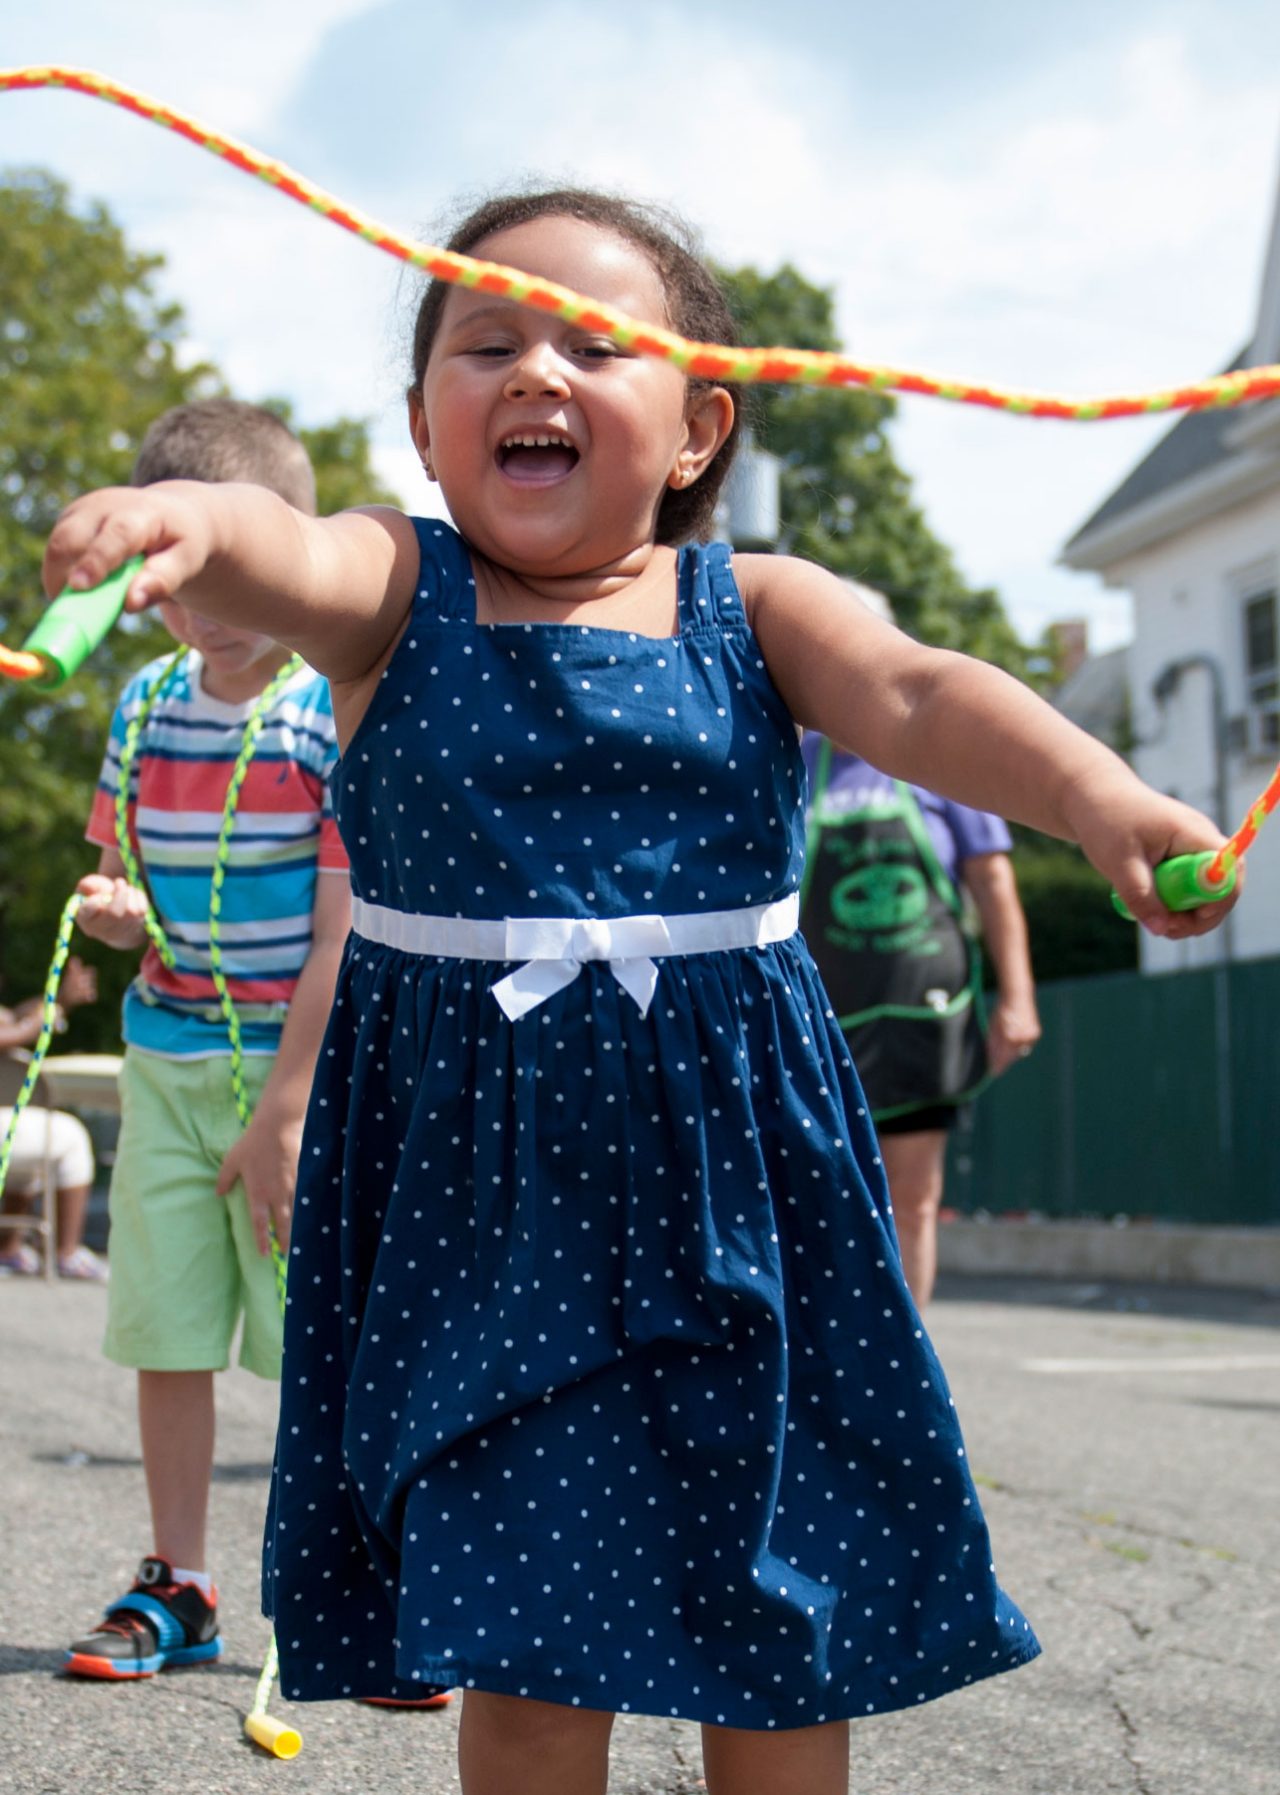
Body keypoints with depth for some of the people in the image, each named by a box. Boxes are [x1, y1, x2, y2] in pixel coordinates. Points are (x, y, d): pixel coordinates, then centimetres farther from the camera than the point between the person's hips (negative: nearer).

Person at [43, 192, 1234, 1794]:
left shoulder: (753, 606, 3)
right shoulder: (397, 591, 0)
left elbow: (916, 697, -14)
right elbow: (284, 559, -22)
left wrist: (1106, 798, -32)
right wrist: (190, 516, -46)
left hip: (731, 1159, 1)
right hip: (477, 1165, -1)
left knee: (781, 1618, 9)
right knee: (523, 1632, 3)